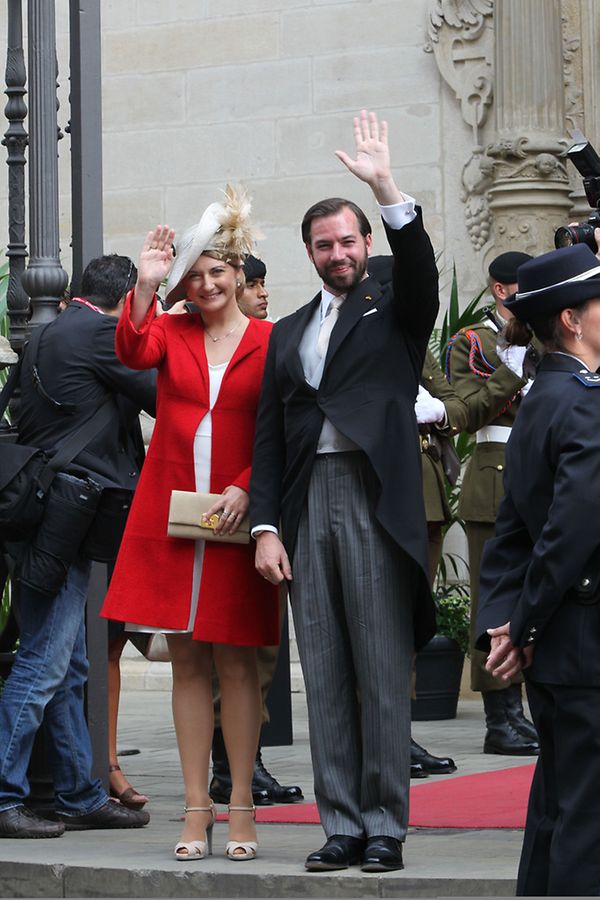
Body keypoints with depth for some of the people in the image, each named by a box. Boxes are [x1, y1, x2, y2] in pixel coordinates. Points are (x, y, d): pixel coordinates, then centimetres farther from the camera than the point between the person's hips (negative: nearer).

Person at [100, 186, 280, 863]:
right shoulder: (171, 333, 9)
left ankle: (240, 806, 7)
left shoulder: (269, 342, 2)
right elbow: (132, 352, -13)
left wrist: (245, 488, -12)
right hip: (169, 516, 2)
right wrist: (146, 287, -24)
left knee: (236, 660, 0)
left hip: (236, 519, -2)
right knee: (186, 659, 5)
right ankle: (195, 807, 9)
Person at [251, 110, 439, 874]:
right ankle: (341, 824, 8)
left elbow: (421, 271, -15)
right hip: (306, 509, 4)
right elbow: (268, 437, 15)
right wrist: (265, 527, 5)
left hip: (376, 502, -4)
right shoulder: (287, 333, 19)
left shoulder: (396, 313, 9)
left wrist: (388, 189, -22)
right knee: (325, 676, 4)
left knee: (383, 673, -3)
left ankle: (385, 826, 1)